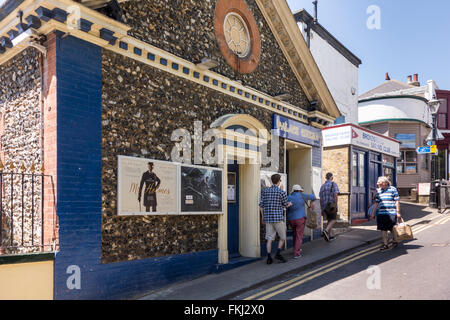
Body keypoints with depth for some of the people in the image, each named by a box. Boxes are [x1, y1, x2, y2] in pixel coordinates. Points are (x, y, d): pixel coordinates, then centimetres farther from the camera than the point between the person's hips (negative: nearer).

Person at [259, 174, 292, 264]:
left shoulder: (265, 191, 4)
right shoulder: (282, 192, -8)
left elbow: (261, 205, 5)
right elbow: (286, 205, 4)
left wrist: (263, 216, 17)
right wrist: (290, 204, 28)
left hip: (268, 218, 4)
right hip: (278, 218, -4)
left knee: (269, 238, 7)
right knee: (283, 237, 12)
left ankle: (269, 258, 5)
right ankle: (278, 253, 1)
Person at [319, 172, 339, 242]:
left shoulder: (322, 186, 12)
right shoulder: (334, 184, -4)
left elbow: (321, 199, 12)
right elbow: (335, 195, -16)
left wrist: (322, 209, 16)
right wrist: (335, 206, -16)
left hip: (324, 206, 6)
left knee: (329, 220, 16)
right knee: (333, 220, -2)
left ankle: (328, 236, 13)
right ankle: (326, 231, -24)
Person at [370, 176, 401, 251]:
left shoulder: (393, 189, -1)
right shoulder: (379, 191, 12)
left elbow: (397, 201, -2)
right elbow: (376, 203, 16)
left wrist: (398, 212, -6)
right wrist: (373, 213, 14)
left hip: (391, 213, -4)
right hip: (381, 213, 4)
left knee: (392, 229, 2)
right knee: (383, 229, 3)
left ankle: (395, 241, 29)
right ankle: (385, 244, 11)